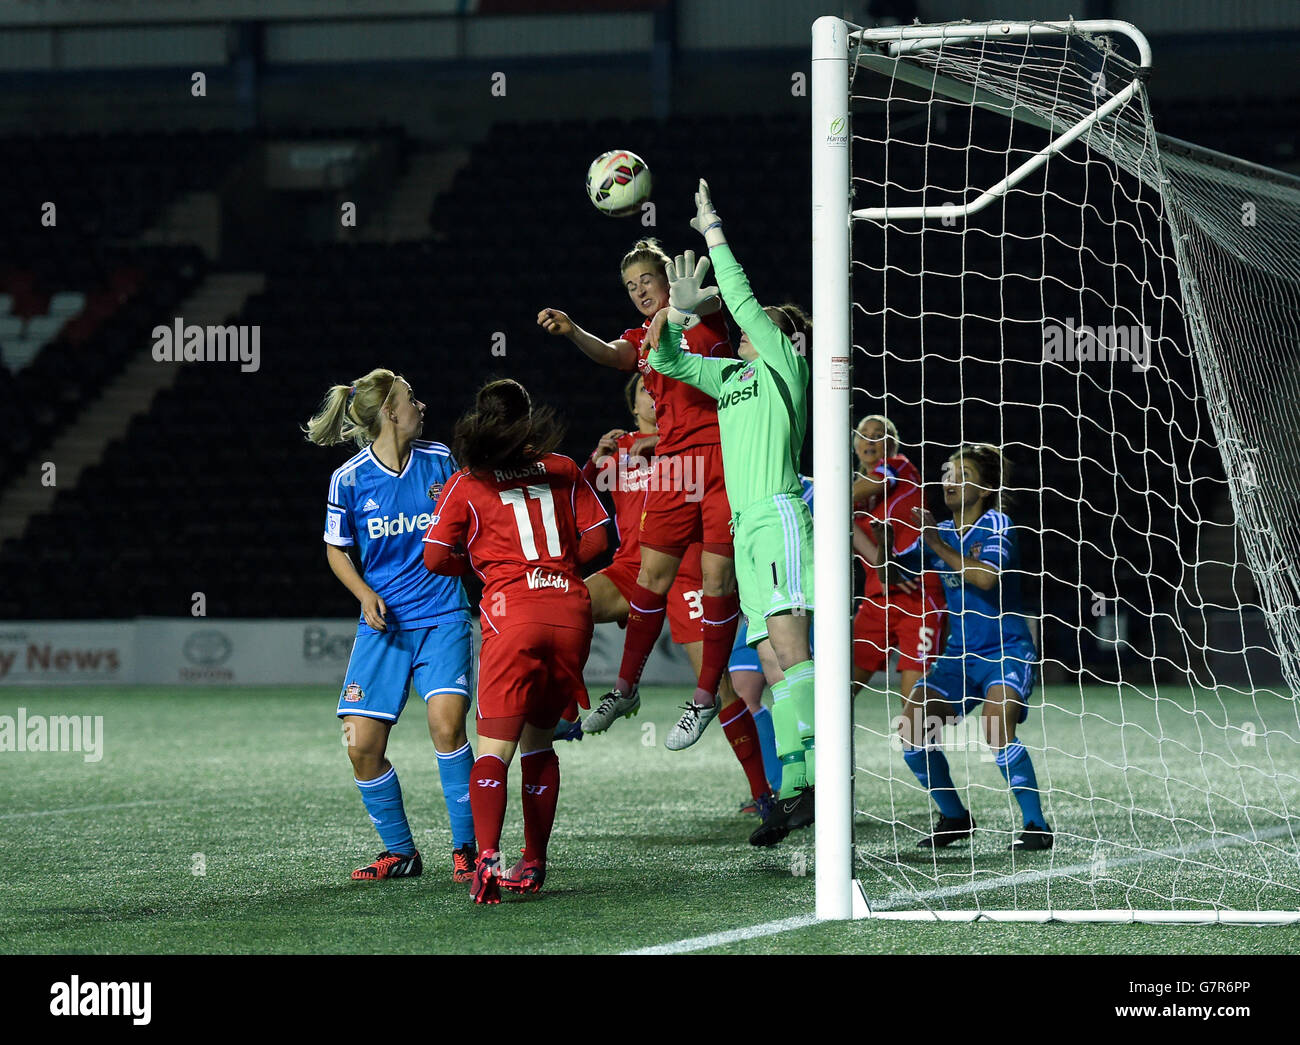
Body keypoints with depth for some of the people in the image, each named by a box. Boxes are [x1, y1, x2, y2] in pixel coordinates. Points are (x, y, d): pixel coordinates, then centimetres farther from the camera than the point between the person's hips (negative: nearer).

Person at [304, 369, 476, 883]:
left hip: (442, 618, 0)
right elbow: (336, 550, 11)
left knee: (446, 722, -22)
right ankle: (400, 852, 14)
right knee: (362, 748, -6)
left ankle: (466, 848, -9)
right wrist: (367, 595, -6)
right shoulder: (349, 479, -3)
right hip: (383, 624, 1)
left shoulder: (440, 461, 1)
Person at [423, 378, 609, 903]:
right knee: (538, 742, 18)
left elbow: (436, 558, 3)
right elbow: (595, 538, 12)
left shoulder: (465, 485, 4)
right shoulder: (563, 471, 11)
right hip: (571, 609, 3)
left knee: (494, 747, -8)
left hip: (512, 610, -3)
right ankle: (533, 864, 20)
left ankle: (488, 856, -30)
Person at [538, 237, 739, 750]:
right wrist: (570, 331, -25)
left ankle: (705, 697, 4)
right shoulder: (642, 338, 17)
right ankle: (625, 688, 15)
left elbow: (715, 298, -17)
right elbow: (612, 354, -4)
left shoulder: (704, 318, 7)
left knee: (718, 575, -4)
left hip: (722, 453, -4)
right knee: (651, 574, 4)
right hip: (672, 461, 4)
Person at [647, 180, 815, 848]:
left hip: (779, 514, -8)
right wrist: (679, 312, 9)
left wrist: (713, 230, 5)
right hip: (746, 524, 8)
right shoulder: (730, 376, 24)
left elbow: (742, 300, -3)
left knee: (787, 642, -21)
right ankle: (792, 792, -3)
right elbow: (664, 361, 25)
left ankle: (819, 775, -30)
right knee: (775, 658, 1)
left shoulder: (784, 363, 5)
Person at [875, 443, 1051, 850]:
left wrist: (937, 545, -22)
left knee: (997, 731, -30)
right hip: (960, 654, 6)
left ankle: (1037, 825, -18)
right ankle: (955, 817, 8)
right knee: (912, 729, -10)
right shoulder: (940, 533, 8)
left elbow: (987, 576, -26)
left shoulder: (996, 525, -8)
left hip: (1006, 652, -6)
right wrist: (883, 543, -9)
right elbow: (891, 575, 10)